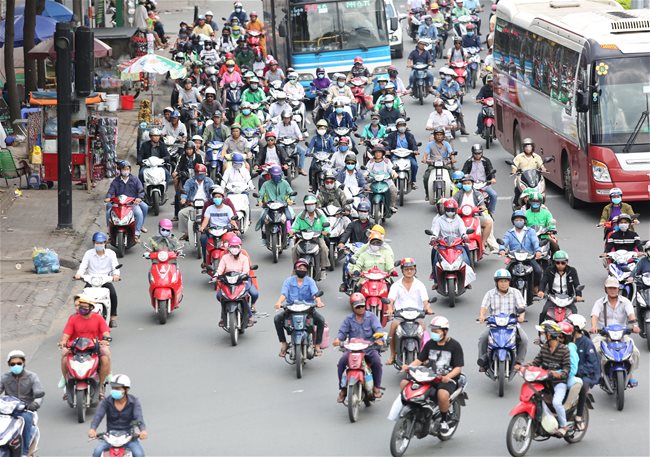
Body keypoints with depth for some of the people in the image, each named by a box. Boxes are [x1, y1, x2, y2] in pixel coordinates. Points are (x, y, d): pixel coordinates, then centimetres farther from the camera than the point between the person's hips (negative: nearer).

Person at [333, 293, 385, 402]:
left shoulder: (371, 316, 5)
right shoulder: (349, 319, 10)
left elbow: (378, 329, -7)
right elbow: (343, 331, 4)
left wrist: (379, 338, -29)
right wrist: (338, 339, -20)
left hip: (369, 348, -1)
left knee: (377, 361, -30)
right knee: (341, 362, -24)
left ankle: (377, 387, -8)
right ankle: (342, 388, -10)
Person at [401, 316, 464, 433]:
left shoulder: (454, 346, -4)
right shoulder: (430, 344, 11)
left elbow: (458, 367, -8)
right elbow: (420, 359, 11)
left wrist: (448, 376, -28)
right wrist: (409, 366, -10)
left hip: (448, 379, -5)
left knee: (442, 394, -40)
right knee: (404, 384, -13)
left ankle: (444, 420, -13)